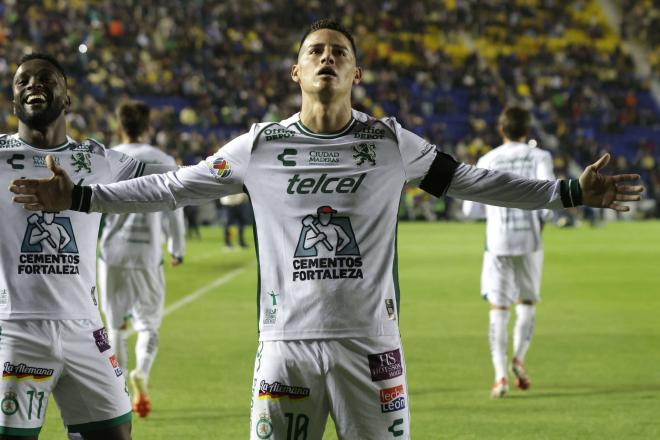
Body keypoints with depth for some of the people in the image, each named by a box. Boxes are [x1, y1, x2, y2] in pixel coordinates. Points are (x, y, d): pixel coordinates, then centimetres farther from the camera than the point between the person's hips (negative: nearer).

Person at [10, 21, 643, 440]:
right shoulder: (259, 147, 5)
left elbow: (473, 182, 10)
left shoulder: (390, 143, 4)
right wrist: (79, 198, 6)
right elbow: (171, 188, 10)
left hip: (370, 343, 0)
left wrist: (570, 193, 7)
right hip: (286, 344, 0)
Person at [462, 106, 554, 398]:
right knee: (527, 302, 17)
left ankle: (500, 375, -10)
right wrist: (543, 219, 8)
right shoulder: (539, 157, 3)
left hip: (497, 242, 0)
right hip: (529, 241, 0)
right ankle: (519, 358, -3)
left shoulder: (487, 161, 8)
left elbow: (471, 209, 7)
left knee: (498, 308, 2)